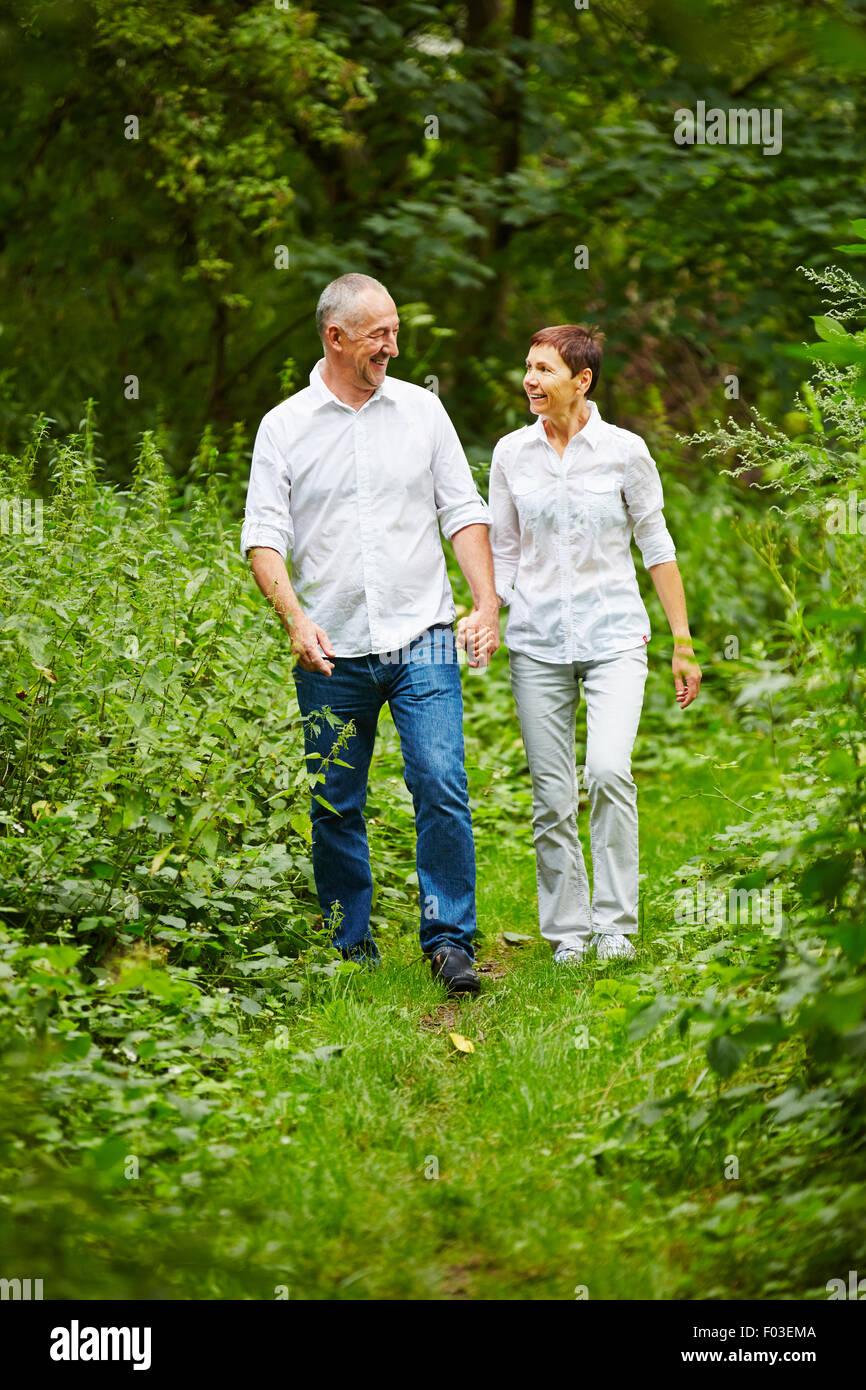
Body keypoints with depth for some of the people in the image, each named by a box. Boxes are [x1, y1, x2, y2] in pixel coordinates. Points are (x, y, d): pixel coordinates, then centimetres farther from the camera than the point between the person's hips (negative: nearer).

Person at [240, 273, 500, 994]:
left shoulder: (421, 410, 8)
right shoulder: (285, 426, 4)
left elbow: (463, 510, 9)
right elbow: (264, 535, 0)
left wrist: (487, 604, -2)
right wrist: (295, 617, -15)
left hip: (422, 638, 0)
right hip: (333, 651, 0)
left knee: (442, 786, -12)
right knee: (337, 805, 6)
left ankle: (450, 940, -5)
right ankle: (351, 945, 19)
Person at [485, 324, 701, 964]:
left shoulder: (624, 451, -2)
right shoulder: (512, 454, 5)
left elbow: (657, 545, 5)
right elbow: (502, 552, 13)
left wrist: (683, 641, 5)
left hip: (614, 635, -3)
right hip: (538, 641, 3)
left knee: (609, 769, -22)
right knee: (552, 798, 1)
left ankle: (616, 924, -12)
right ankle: (567, 933, 12)